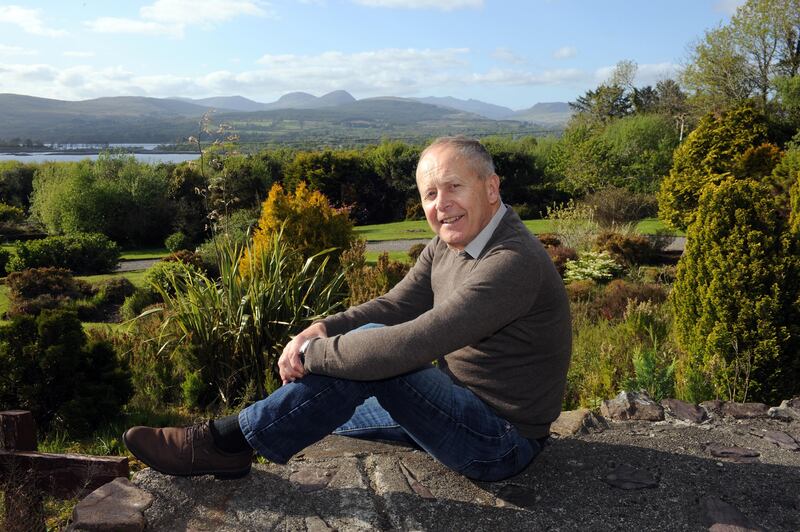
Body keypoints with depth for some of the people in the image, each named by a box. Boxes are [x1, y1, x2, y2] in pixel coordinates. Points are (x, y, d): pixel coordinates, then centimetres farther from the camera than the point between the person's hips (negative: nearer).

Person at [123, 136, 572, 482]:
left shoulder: (513, 262, -29)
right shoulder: (448, 244, 2)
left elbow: (408, 346, -35)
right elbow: (394, 307, 4)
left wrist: (311, 354, -23)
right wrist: (323, 328, -14)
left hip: (501, 444, -9)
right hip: (462, 400, 9)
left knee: (371, 348, -24)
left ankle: (228, 441, -12)